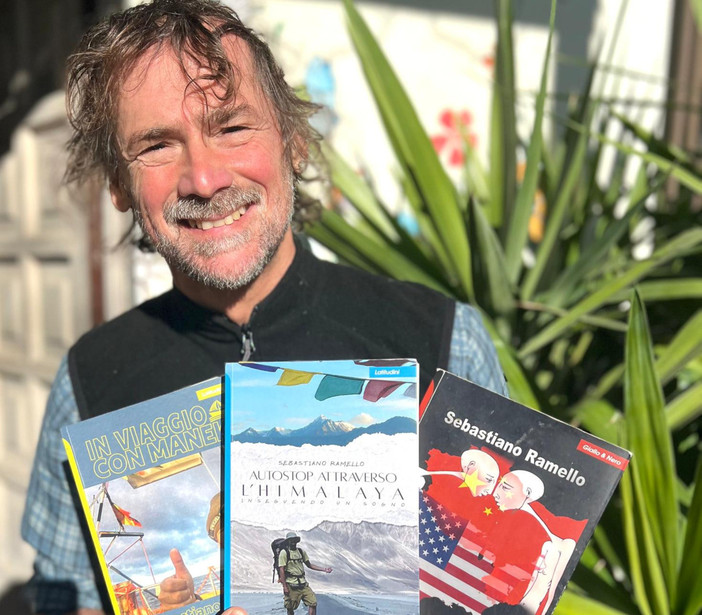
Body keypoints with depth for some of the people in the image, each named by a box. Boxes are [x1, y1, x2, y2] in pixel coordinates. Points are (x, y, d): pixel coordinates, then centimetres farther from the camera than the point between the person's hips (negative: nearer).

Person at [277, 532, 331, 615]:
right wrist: (285, 587, -15)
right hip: (291, 586, -5)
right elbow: (281, 570, -11)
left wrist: (324, 569, 9)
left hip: (303, 584, 5)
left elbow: (309, 565, 18)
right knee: (290, 608, 3)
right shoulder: (284, 552, -8)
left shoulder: (301, 551, 11)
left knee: (313, 603, -1)